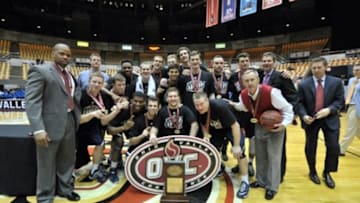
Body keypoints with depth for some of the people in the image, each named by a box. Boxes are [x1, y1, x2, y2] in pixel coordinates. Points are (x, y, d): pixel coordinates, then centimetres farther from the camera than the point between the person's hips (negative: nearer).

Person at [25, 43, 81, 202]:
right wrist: (38, 129, -23)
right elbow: (32, 101, -15)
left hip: (69, 122, 7)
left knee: (68, 160, 18)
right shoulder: (40, 71, -8)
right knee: (47, 164, 6)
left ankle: (64, 189, 37)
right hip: (50, 124, -7)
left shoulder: (70, 75, 14)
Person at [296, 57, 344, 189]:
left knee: (333, 147, -2)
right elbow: (300, 103, -4)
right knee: (310, 148, 10)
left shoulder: (336, 82, 0)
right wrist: (304, 115, -21)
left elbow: (340, 101, -3)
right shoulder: (303, 84, -2)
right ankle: (312, 172, 32)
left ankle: (327, 173, 22)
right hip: (310, 120, 0)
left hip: (330, 120, 0)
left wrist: (329, 110, -22)